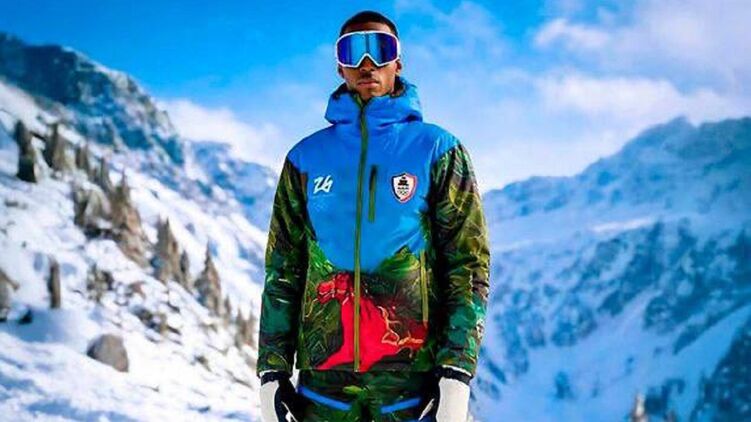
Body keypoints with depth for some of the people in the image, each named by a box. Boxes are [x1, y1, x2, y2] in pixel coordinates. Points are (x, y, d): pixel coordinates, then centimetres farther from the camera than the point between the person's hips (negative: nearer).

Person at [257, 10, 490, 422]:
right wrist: (272, 371, 4)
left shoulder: (437, 150, 4)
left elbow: (468, 264, 0)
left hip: (413, 379, -2)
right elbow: (283, 270, 11)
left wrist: (456, 373, -9)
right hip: (324, 383, 2)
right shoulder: (306, 157, 11)